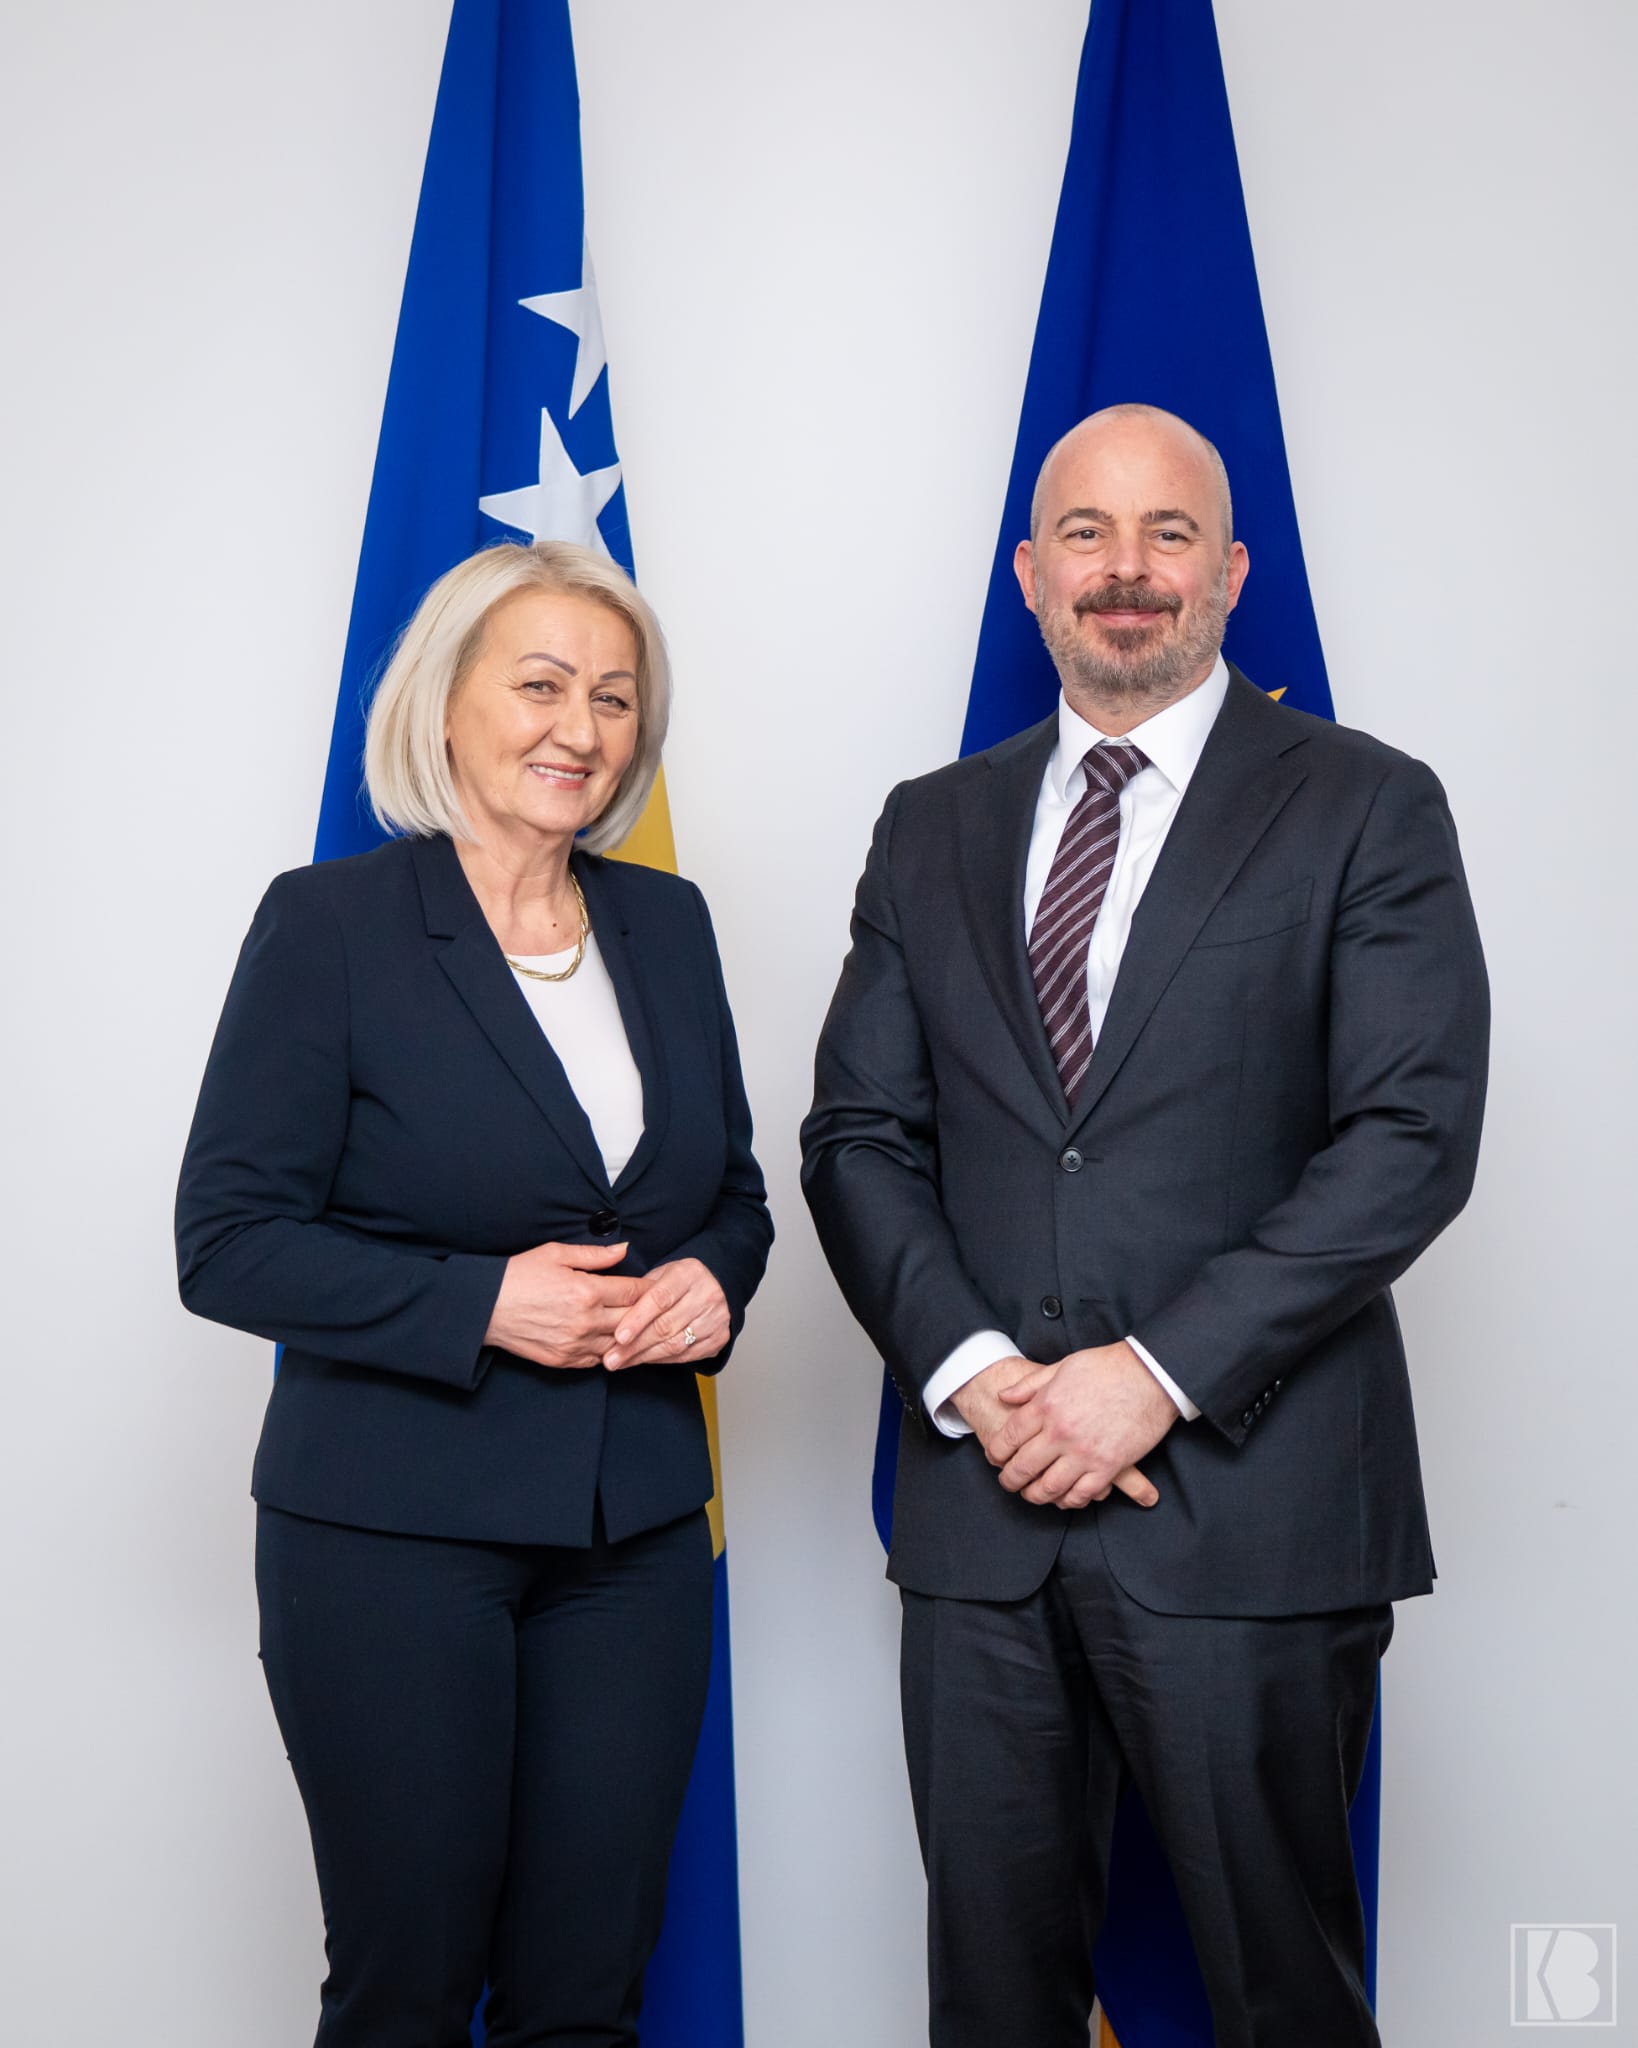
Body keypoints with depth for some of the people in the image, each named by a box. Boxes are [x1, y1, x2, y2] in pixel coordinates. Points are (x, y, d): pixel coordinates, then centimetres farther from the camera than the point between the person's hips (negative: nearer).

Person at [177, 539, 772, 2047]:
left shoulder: (666, 922, 8)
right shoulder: (329, 924, -7)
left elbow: (733, 1187, 17)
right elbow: (227, 1241, -9)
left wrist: (712, 1281, -5)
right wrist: (480, 1303, -18)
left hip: (639, 1524, 5)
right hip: (392, 1531, -4)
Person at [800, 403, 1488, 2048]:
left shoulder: (1363, 809, 0)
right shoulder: (933, 829, 12)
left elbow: (1412, 1137, -9)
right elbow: (858, 1134, 8)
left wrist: (1156, 1373, -15)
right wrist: (968, 1367, -9)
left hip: (1246, 1503, -3)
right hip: (981, 1502, 4)